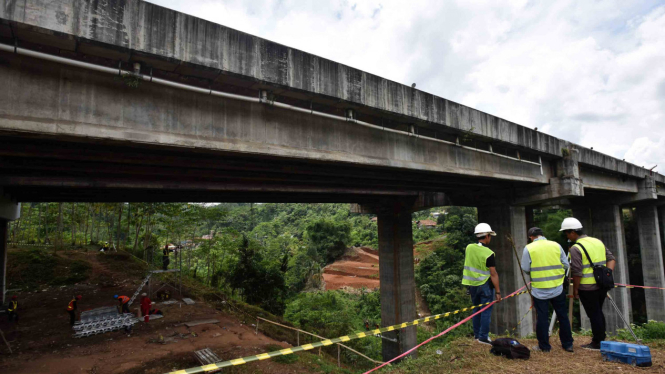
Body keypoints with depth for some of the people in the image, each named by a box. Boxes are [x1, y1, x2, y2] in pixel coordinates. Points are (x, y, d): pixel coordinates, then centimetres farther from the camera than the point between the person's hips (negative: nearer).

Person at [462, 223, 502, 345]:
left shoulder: (469, 248, -2)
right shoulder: (488, 253, -17)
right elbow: (493, 274, -15)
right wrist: (498, 291, -10)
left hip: (472, 284, 6)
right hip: (485, 285, -6)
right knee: (486, 311, 4)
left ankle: (476, 334, 25)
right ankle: (483, 337, 8)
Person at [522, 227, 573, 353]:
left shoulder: (528, 248, -9)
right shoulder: (556, 245, 0)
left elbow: (525, 269, -6)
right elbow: (566, 265, 4)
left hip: (539, 290, -3)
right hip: (557, 288, 3)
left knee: (542, 318, 6)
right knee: (562, 316, 17)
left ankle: (544, 346, 15)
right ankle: (568, 344, 28)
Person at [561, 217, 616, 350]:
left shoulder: (576, 248, -16)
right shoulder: (598, 242, 9)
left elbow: (577, 273, -17)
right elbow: (611, 258, 10)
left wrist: (575, 289, -7)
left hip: (587, 288, -8)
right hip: (602, 285, 8)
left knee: (594, 315, 3)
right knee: (598, 312, 19)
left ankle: (597, 344, 13)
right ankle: (601, 340, 30)